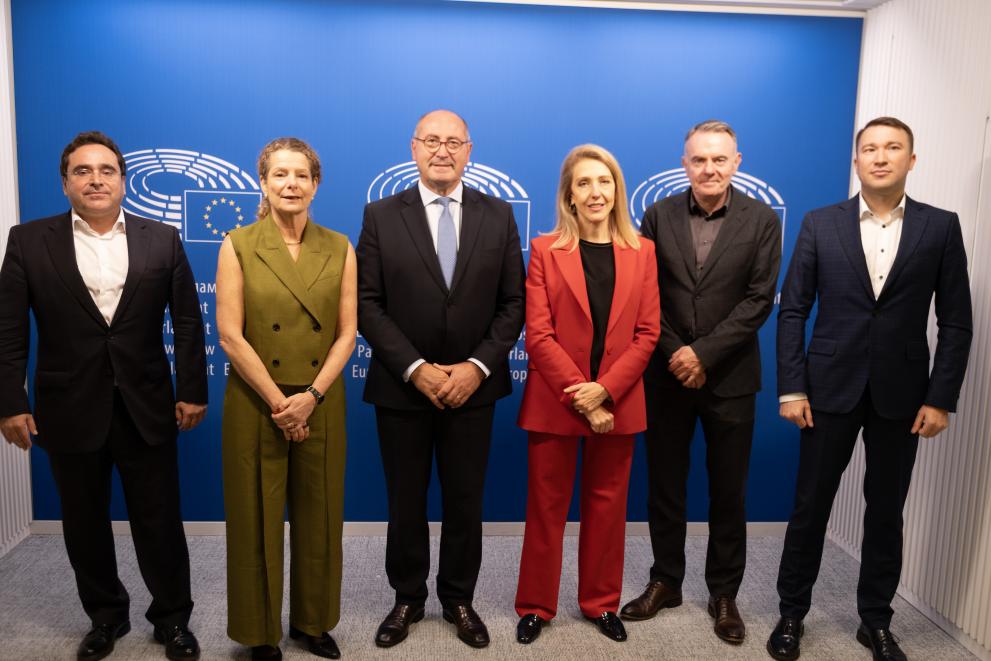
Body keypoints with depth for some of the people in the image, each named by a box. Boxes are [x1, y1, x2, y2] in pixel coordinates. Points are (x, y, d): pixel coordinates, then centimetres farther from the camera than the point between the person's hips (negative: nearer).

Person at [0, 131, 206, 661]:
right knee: (84, 524, 14)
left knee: (159, 522, 8)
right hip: (71, 411, 1)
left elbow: (188, 321, 1)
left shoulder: (162, 240, 1)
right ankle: (105, 616, 34)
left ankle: (172, 618, 26)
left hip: (146, 408, 0)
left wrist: (192, 391, -3)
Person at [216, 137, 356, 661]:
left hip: (321, 406, 2)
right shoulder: (238, 246, -4)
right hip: (255, 406, -2)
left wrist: (311, 395, -11)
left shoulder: (339, 249, 3)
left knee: (318, 518, 12)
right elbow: (230, 336, -9)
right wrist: (278, 402, -12)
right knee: (257, 520, 9)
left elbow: (347, 333, 0)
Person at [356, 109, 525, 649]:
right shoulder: (381, 216, -1)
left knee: (465, 502, 12)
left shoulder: (498, 215, 3)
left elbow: (512, 303, 0)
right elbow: (368, 305, -6)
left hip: (473, 386, 1)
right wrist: (416, 369, -15)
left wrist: (478, 366, -12)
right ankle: (407, 598, 32)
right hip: (402, 387, -1)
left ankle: (459, 599, 31)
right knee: (405, 502, 12)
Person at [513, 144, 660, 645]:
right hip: (554, 401, -2)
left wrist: (605, 389, -13)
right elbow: (538, 335, -8)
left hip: (617, 402, 2)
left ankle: (602, 603, 29)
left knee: (607, 504, 13)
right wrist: (580, 397, -15)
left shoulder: (642, 252, 4)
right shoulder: (545, 250, -1)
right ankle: (535, 605, 24)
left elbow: (647, 332, -1)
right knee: (546, 506, 9)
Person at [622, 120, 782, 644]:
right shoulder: (659, 216, 2)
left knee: (729, 492, 9)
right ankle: (665, 582, 27)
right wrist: (675, 354, -10)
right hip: (667, 374, 1)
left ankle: (724, 593, 25)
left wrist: (704, 353, -15)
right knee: (664, 486, 11)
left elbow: (760, 299, -8)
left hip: (729, 377, -1)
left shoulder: (761, 220, -2)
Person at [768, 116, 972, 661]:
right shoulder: (820, 224, 1)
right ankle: (792, 612, 23)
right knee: (810, 505, 6)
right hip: (830, 388, 0)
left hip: (901, 393, 1)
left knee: (886, 511, 11)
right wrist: (791, 389, -7)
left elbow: (956, 322, 2)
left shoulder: (941, 227, 2)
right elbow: (792, 311, -1)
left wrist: (941, 398, -5)